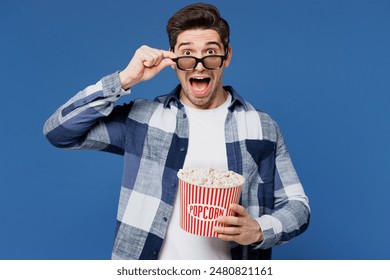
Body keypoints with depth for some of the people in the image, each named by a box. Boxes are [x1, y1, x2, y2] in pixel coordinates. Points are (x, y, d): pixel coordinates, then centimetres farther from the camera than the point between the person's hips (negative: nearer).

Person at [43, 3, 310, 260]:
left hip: (229, 270, 0)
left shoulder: (262, 126, -3)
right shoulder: (141, 118, -4)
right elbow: (58, 131, -9)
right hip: (153, 268, 0)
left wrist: (259, 230, -21)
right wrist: (125, 80, -17)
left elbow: (297, 205, 0)